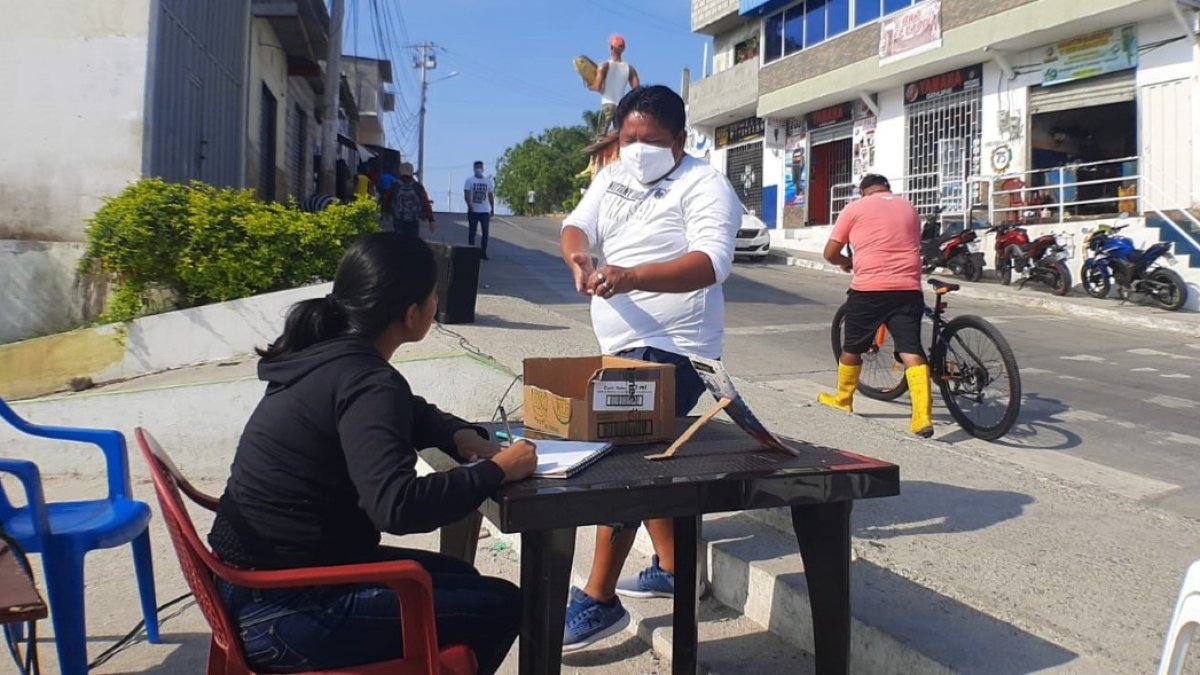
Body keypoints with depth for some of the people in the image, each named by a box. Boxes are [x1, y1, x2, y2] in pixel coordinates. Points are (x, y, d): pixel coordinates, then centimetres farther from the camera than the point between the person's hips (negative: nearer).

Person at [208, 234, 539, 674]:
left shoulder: (327, 353, 4)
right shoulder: (367, 383, -24)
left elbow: (410, 413, 20)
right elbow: (397, 507, -35)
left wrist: (460, 435, 0)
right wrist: (496, 471, -22)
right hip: (281, 612, -9)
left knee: (458, 578, 20)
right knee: (499, 606, -2)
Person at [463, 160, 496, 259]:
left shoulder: (488, 181, 12)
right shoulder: (470, 181, 0)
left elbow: (491, 195, 15)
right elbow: (467, 194, -10)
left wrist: (492, 208, 8)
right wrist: (470, 205, -24)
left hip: (485, 211, 3)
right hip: (473, 211, -3)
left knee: (485, 231, 0)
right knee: (472, 231, 2)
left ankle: (483, 252, 8)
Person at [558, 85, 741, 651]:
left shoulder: (704, 186, -11)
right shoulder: (611, 179, 14)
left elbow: (712, 261, -25)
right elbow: (577, 226, 5)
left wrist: (631, 276, -39)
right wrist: (578, 256, -20)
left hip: (670, 349, -9)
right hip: (624, 343, 9)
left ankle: (600, 600, -3)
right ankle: (670, 567, 32)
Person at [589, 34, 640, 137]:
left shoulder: (604, 66, -3)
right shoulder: (630, 69, 6)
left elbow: (598, 87, -11)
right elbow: (636, 89, -1)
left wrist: (590, 87, 9)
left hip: (607, 104, -3)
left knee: (601, 135, -2)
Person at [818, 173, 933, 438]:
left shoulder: (855, 208, 5)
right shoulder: (908, 207, 17)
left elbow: (830, 253, 7)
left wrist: (846, 263, 28)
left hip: (868, 289, -3)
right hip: (907, 289, 3)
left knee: (852, 347, 16)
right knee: (911, 350, -2)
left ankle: (842, 401, 32)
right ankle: (923, 417, -13)